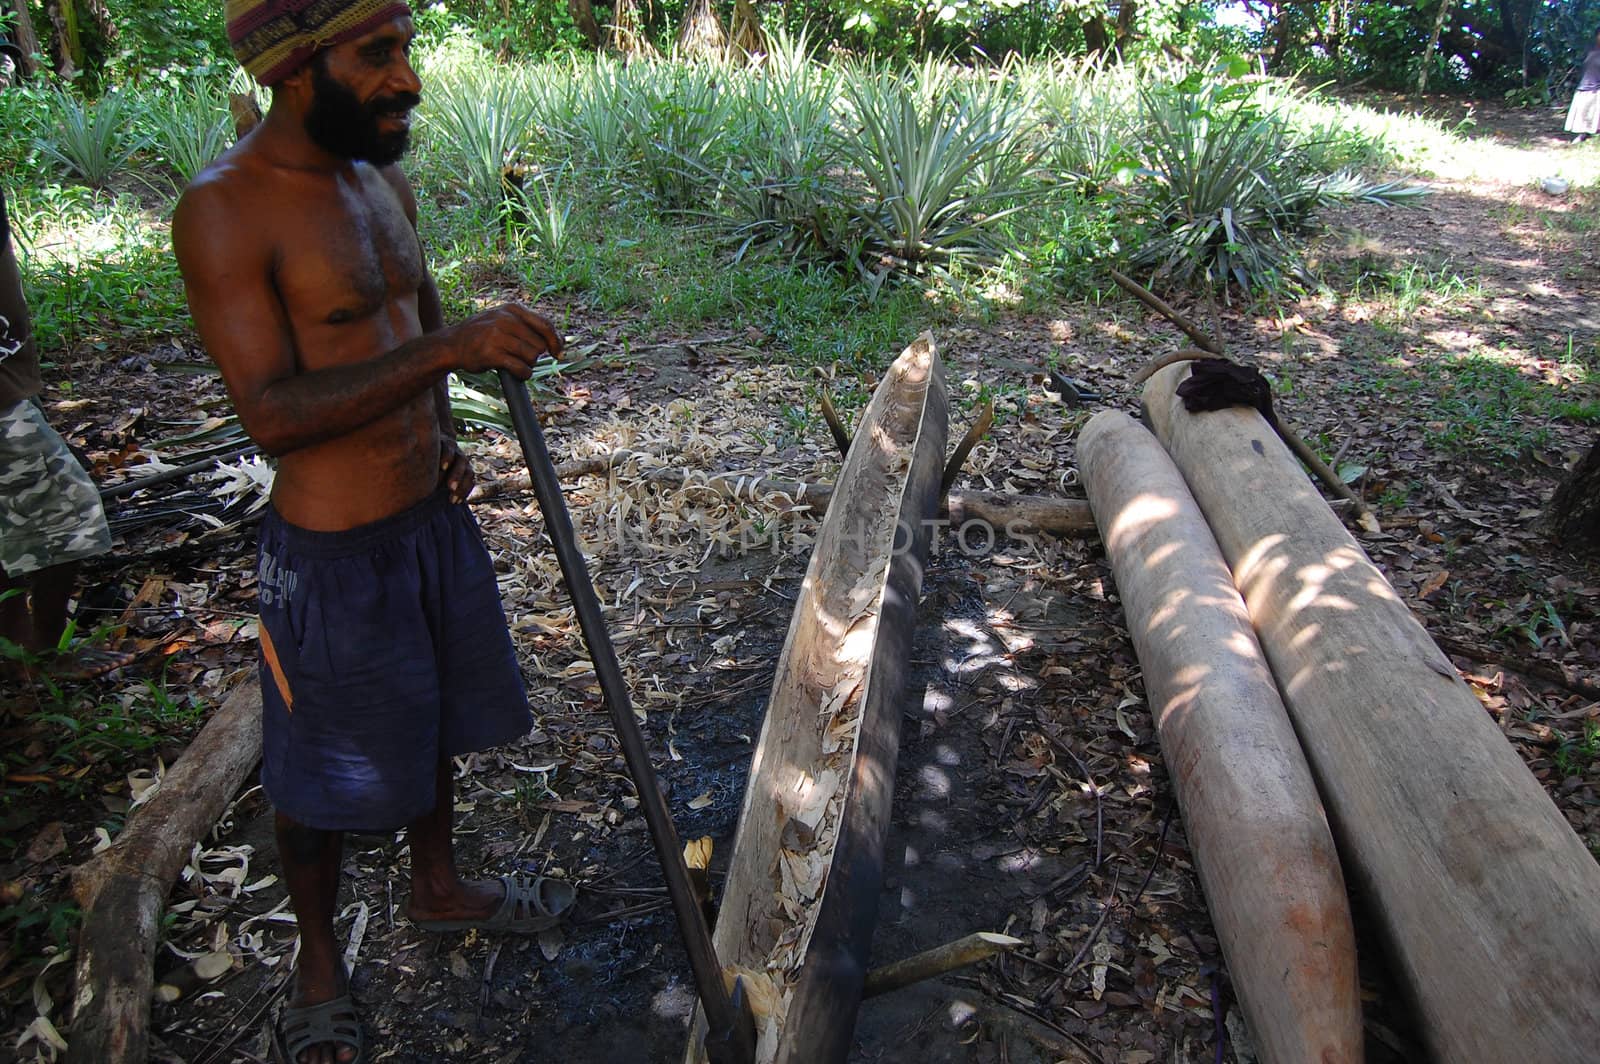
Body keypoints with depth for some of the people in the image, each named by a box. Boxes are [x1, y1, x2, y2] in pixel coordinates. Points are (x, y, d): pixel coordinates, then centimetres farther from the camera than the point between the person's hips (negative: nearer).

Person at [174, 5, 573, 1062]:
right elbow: (272, 411, -27)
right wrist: (448, 349, -36)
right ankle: (320, 964, 38)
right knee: (326, 774, 12)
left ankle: (437, 886, 50)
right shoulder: (225, 210, -20)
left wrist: (444, 434, 3)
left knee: (435, 717, 24)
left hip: (436, 516, 7)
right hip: (336, 549, -7)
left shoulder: (384, 180, 3)